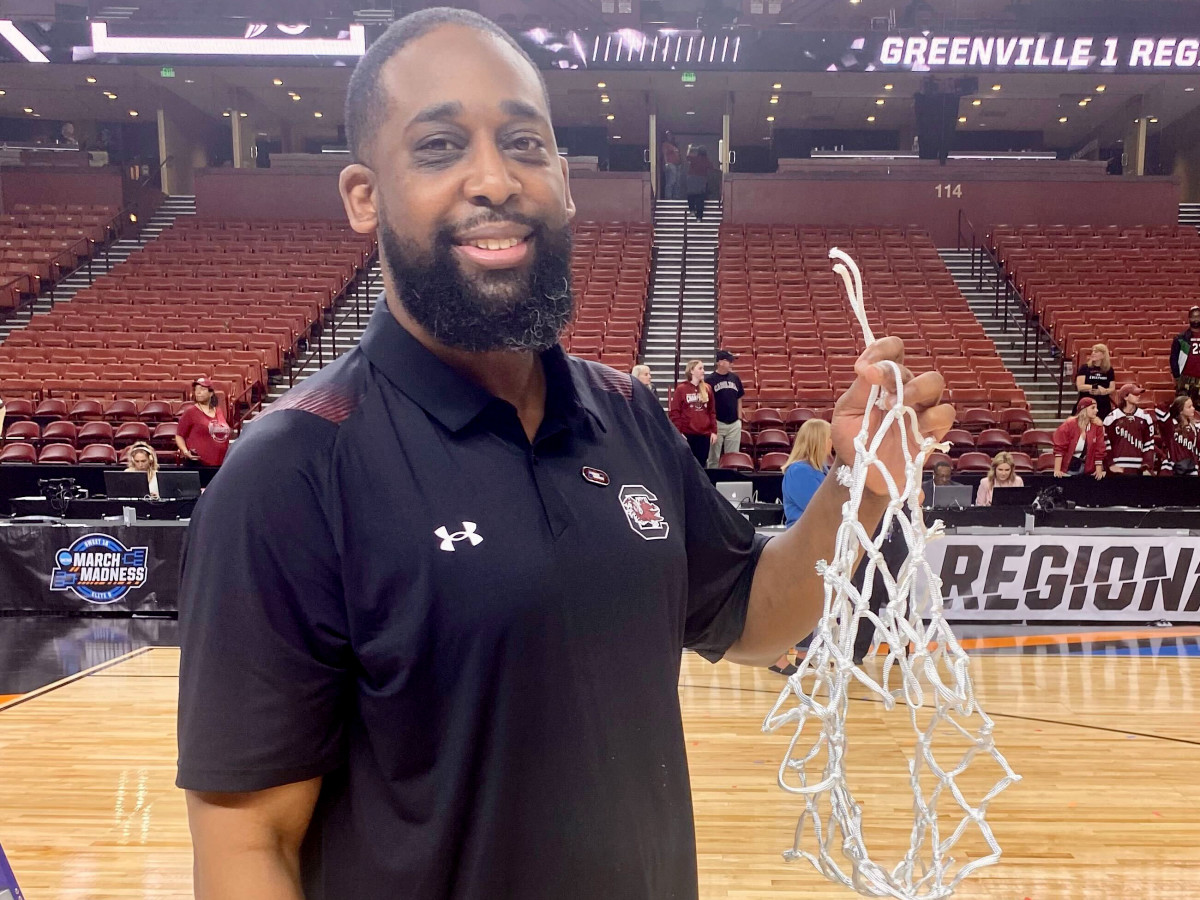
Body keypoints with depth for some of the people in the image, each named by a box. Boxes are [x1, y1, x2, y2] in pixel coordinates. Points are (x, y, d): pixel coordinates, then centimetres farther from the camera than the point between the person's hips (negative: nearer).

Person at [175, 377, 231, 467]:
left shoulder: (219, 411, 12)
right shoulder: (190, 412, -1)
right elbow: (179, 435, 0)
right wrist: (185, 451, -15)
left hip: (221, 464, 5)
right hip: (197, 463, -4)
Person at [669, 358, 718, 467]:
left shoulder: (707, 388, 9)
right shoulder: (681, 388, -3)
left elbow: (712, 411, 11)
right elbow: (674, 412, -5)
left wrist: (714, 431, 5)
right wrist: (678, 432, -11)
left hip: (704, 434, 4)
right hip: (686, 434, -3)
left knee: (701, 465, 7)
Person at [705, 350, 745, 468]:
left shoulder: (735, 378, 6)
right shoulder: (710, 380, -8)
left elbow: (739, 399, 14)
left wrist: (739, 419, 10)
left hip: (734, 424, 4)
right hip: (717, 423, -4)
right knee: (714, 457, 2)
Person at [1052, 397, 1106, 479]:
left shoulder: (1097, 426, -3)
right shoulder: (1069, 425, -11)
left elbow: (1099, 449, -1)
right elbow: (1060, 448, -13)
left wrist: (1099, 470, -7)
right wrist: (1057, 470, -19)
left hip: (1086, 469, 3)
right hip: (1069, 467, -2)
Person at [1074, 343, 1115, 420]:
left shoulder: (1109, 370, 7)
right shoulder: (1084, 368, 0)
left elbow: (1112, 389, 5)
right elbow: (1080, 386, -10)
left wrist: (1103, 391, -14)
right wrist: (1096, 387, -17)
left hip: (1104, 406, 2)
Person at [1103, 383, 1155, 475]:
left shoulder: (1145, 417, 7)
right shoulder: (1112, 417, 0)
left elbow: (1149, 444, 6)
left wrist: (1147, 467, -2)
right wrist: (1110, 464, -5)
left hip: (1139, 469, 2)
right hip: (1118, 468, -2)